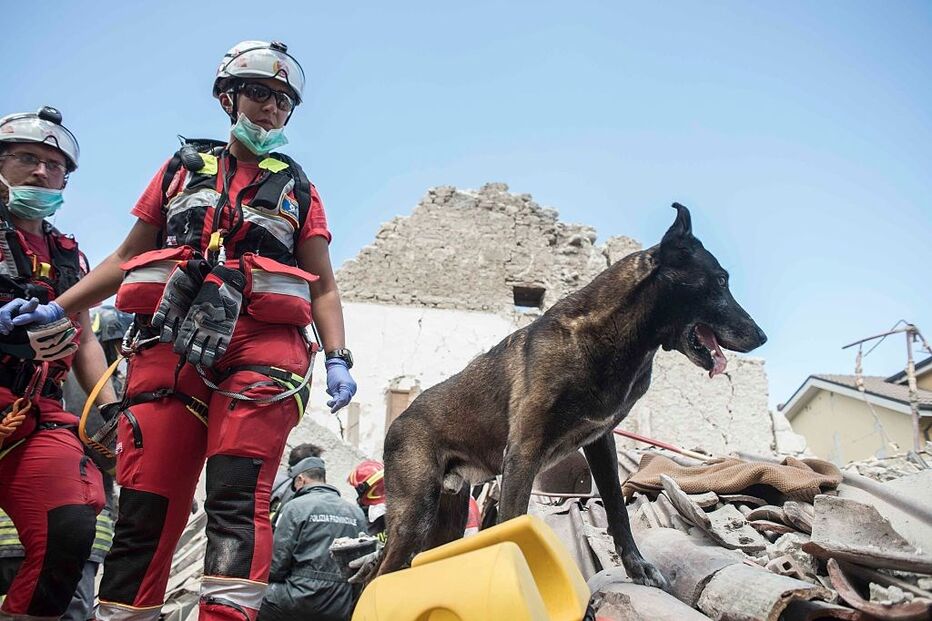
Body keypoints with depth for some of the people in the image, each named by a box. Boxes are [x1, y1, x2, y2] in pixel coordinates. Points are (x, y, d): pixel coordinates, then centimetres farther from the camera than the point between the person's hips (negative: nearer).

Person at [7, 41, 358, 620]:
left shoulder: (296, 186, 22)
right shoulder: (182, 168, 25)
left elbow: (323, 286, 16)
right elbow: (128, 256, 24)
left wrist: (338, 359, 0)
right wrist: (55, 310, 13)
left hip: (261, 347, -1)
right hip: (170, 344, 2)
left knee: (239, 496, -16)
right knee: (146, 503, -4)